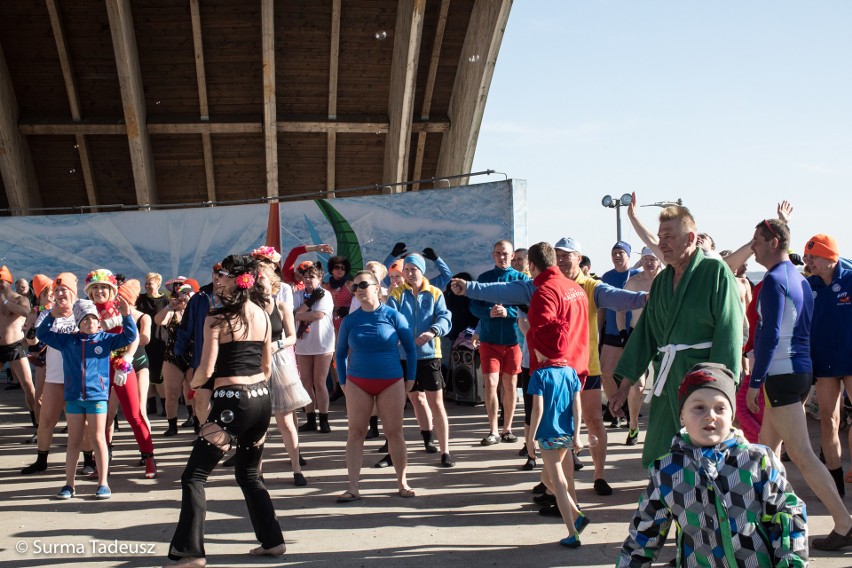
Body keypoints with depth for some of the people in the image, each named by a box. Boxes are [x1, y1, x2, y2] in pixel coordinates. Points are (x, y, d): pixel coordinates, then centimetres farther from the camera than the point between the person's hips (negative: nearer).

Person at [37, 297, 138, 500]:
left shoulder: (105, 339, 3)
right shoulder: (68, 341, 8)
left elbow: (129, 337, -1)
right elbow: (42, 334, 14)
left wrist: (126, 316, -14)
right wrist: (52, 316, 0)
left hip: (97, 397, -2)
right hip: (74, 397, 2)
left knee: (98, 439, 0)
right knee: (74, 442, 8)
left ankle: (103, 483, 6)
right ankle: (69, 485, 14)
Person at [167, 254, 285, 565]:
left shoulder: (217, 318, -10)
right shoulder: (262, 316, 8)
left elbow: (206, 370, -11)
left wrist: (192, 382, 9)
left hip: (232, 402, -7)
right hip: (262, 399, 7)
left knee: (194, 476, 0)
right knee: (248, 474, 22)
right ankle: (272, 541, 22)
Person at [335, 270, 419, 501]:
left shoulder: (393, 316, -4)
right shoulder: (350, 320, 1)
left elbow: (410, 348, 4)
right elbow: (341, 353, 12)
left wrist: (410, 378, 2)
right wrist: (343, 382, 7)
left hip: (391, 383, -2)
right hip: (357, 383, 2)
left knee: (394, 432, 4)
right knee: (355, 433, -1)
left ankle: (402, 483, 16)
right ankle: (353, 487, 2)